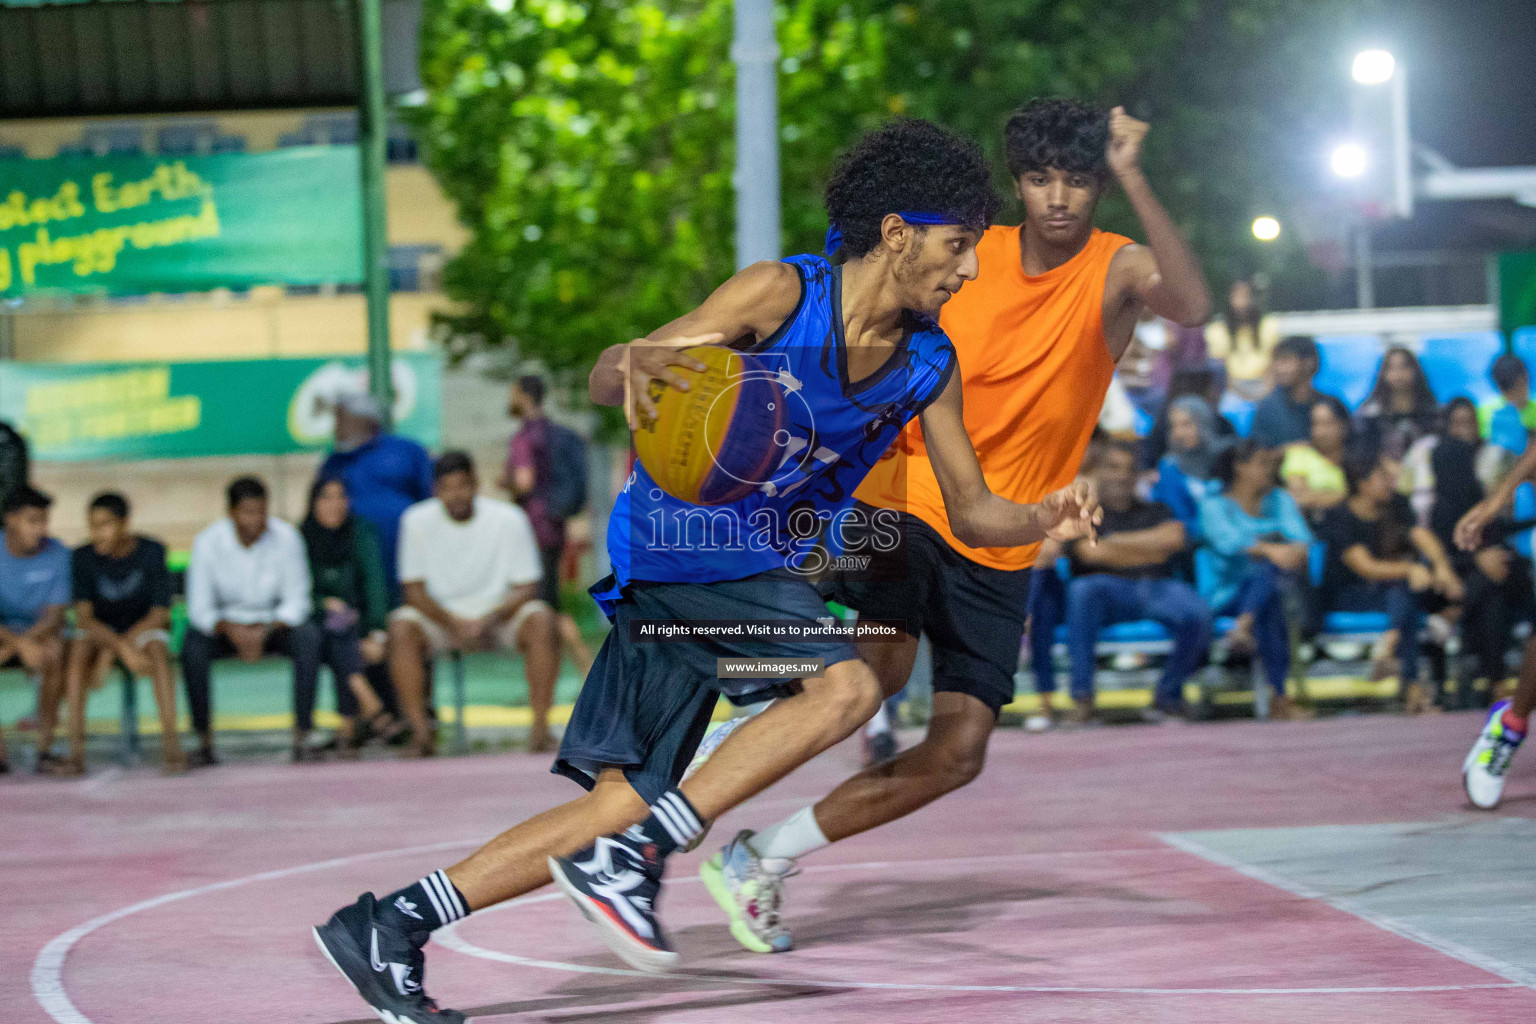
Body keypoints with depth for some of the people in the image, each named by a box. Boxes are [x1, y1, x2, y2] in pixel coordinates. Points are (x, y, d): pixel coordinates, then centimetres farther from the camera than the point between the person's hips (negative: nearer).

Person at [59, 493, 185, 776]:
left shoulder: (151, 552, -13)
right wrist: (123, 649, -35)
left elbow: (159, 614, -16)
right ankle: (75, 749, -33)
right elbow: (84, 616, -18)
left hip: (144, 628, -1)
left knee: (157, 650, -35)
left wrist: (113, 649, -25)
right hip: (100, 632, 1)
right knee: (79, 650, -32)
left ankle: (170, 743, -37)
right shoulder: (83, 558, -10)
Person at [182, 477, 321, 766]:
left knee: (309, 638, -32)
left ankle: (301, 739, -27)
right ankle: (204, 740, -22)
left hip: (275, 623, 0)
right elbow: (199, 609, -14)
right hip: (225, 624, 0)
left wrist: (266, 631, -29)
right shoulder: (207, 542, -15)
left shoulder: (286, 538, -14)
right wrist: (229, 629, -36)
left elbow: (296, 601, -11)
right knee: (193, 645, -32)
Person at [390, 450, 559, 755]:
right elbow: (414, 590, -6)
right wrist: (455, 625, -22)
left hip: (499, 613, 0)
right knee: (402, 626, -31)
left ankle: (540, 727, -27)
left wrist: (488, 621, -25)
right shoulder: (417, 521, -7)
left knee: (541, 620, -31)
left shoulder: (509, 519, -9)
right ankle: (421, 730, -30)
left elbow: (526, 589, -8)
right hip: (441, 616, 0)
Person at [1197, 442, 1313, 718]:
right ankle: (1279, 699, -47)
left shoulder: (1279, 500, 18)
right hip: (1226, 596, -4)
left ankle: (1243, 627, -56)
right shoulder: (1215, 506, 2)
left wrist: (1298, 550, -28)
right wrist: (1269, 549, -40)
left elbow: (1300, 534, -1)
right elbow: (1227, 540, -20)